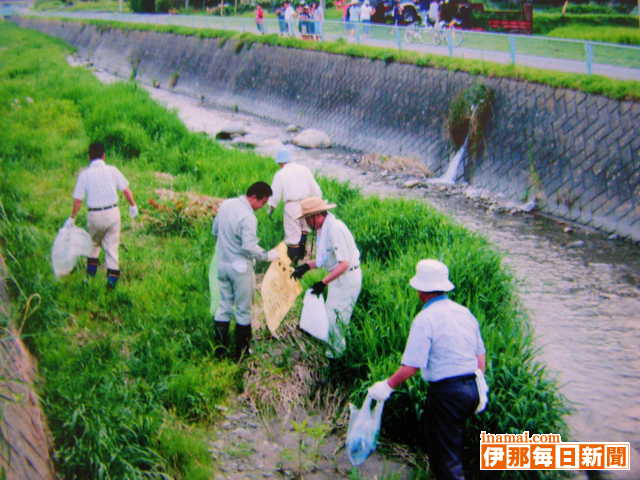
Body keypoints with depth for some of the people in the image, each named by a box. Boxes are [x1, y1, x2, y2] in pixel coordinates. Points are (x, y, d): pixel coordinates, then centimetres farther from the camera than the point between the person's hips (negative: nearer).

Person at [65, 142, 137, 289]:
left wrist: (72, 219, 6)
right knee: (111, 245, 8)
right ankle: (112, 276, 4)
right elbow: (126, 190, -3)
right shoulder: (112, 170, -3)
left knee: (94, 241, 26)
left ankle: (92, 267, 29)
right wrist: (133, 206, 13)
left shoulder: (84, 174, -5)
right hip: (112, 212, 1)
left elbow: (78, 200, -4)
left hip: (95, 215, 0)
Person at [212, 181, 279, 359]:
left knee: (224, 305, 16)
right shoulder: (248, 217, -24)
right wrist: (267, 255, -15)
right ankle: (241, 352, 18)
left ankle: (220, 347, 20)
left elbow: (215, 231, 12)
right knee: (243, 310, 8)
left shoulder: (225, 204, 1)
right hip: (240, 268, -7)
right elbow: (249, 247, -29)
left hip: (222, 263, 7)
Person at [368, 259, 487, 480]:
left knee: (447, 456, 2)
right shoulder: (465, 312, 9)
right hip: (471, 388, 8)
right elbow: (480, 355, 15)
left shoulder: (425, 319, -14)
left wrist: (387, 386, -7)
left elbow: (411, 366, -18)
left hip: (446, 392, -7)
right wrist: (480, 389, 25)